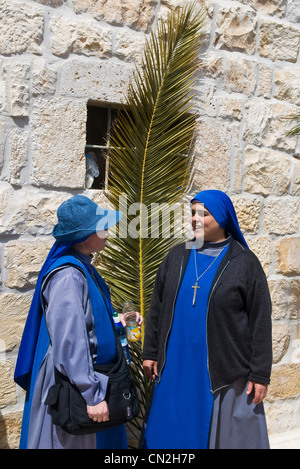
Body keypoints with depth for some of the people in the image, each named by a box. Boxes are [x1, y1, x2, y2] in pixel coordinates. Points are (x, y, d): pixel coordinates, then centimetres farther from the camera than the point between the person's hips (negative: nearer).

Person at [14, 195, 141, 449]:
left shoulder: (84, 269, 7)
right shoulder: (68, 277, -23)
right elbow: (69, 344, -26)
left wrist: (117, 321, 7)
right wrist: (92, 395, -24)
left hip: (91, 376, 9)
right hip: (72, 385, -9)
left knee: (99, 439, 19)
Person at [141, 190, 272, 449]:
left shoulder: (244, 262, -5)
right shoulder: (177, 256, 5)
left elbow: (260, 321, -5)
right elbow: (157, 307, 11)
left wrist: (260, 374, -7)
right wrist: (151, 353, 9)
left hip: (224, 373, -3)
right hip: (176, 368, 4)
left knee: (225, 436, 6)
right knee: (172, 433, 11)